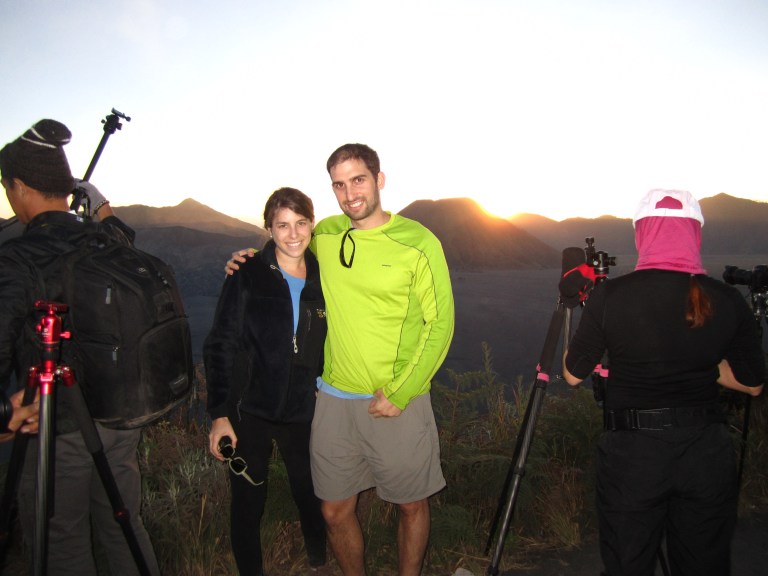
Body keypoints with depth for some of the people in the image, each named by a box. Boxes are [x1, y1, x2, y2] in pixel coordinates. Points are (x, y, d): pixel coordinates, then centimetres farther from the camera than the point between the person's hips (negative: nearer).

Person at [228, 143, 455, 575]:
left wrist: (398, 394, -12)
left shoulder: (419, 243, -9)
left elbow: (439, 324, -8)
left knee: (411, 506, 15)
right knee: (336, 510, 13)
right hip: (335, 398, 4)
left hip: (399, 403, -3)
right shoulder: (324, 235, 3)